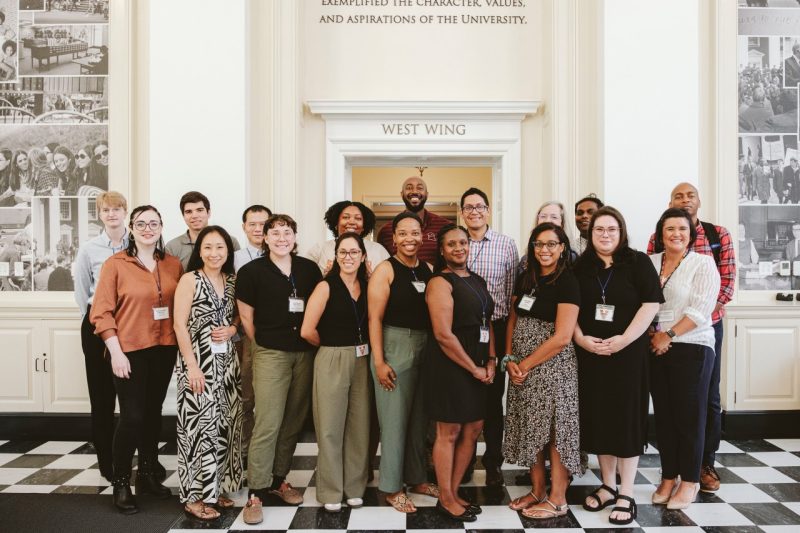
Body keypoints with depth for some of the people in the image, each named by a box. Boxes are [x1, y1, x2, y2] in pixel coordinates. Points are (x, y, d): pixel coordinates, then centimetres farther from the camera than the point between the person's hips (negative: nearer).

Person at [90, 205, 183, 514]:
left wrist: (181, 344, 3)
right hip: (129, 350, -4)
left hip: (164, 349, 4)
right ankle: (121, 483, 15)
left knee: (153, 413, 14)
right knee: (132, 416, -3)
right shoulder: (115, 264, -5)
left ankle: (148, 474, 30)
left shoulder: (174, 265, 6)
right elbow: (101, 312, -7)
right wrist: (115, 351, -13)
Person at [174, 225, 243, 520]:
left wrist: (232, 329, -5)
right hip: (199, 360, -6)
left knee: (224, 424, 10)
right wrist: (192, 366, -17)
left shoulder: (232, 280, 9)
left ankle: (216, 487, 24)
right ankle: (194, 495, 9)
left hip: (226, 360, 6)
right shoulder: (190, 279, -7)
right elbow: (180, 325, -11)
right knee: (200, 424, -4)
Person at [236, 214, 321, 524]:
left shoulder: (309, 269, 6)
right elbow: (246, 317, 3)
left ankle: (278, 479, 26)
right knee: (267, 425, -6)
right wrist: (262, 349, 7)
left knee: (294, 422, 10)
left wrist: (314, 343, 8)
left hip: (305, 353, 4)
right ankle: (256, 492, 4)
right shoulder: (251, 271, -3)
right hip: (270, 354, -4)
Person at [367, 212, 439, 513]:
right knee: (395, 420, 3)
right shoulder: (386, 270, -8)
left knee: (420, 418, 15)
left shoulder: (429, 270, 7)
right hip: (395, 347, -5)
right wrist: (379, 362, -16)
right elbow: (375, 318, -11)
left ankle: (416, 478, 31)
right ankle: (391, 487, 18)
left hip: (426, 349, 6)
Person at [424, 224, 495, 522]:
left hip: (478, 366, 8)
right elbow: (443, 334, -19)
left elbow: (487, 323, 15)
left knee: (473, 430, 13)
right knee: (449, 433, 3)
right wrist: (473, 368, -14)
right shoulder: (441, 282, -11)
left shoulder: (477, 281, 13)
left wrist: (490, 361, 2)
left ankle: (454, 491, 28)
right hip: (449, 366, -8)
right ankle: (445, 500, 18)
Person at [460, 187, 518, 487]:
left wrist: (509, 332, 0)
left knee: (493, 397, 8)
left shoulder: (506, 245, 0)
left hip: (495, 329, -1)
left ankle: (493, 462, 23)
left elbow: (513, 291, 1)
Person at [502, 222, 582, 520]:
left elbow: (562, 337, -16)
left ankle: (557, 500, 16)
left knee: (554, 430, 2)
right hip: (521, 369, 6)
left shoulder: (568, 283, -10)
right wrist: (509, 358, -1)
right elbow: (513, 320, 13)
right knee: (531, 429, 13)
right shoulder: (526, 278, 9)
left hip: (553, 368, -6)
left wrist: (526, 364, -12)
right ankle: (537, 491, 28)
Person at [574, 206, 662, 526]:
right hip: (590, 353, 3)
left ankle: (626, 494, 12)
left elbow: (651, 303, -8)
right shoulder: (580, 266, 7)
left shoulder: (638, 262, -1)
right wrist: (581, 338, -8)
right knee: (598, 416, 8)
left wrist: (623, 339, -16)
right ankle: (607, 486, 23)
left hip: (627, 353, -3)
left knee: (626, 417, 1)